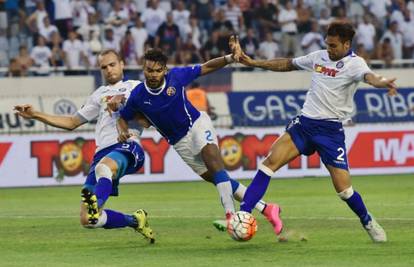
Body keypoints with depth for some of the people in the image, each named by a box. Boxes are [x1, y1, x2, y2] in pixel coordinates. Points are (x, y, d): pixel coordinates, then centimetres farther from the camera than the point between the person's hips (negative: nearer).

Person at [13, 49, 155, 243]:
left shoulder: (135, 87, 18)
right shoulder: (99, 95, 31)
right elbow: (72, 122, 35)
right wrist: (35, 115, 29)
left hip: (127, 147, -6)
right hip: (102, 153, 6)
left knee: (104, 167, -44)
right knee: (86, 220, -8)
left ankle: (96, 205, -70)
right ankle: (136, 221, 11)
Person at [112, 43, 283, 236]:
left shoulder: (176, 76, -16)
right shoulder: (138, 96, -13)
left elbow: (207, 68, -6)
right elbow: (123, 118, 4)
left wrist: (229, 58, -22)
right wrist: (123, 132, -18)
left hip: (197, 124, -2)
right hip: (179, 143, 2)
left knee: (213, 160, -31)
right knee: (217, 180, -1)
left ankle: (230, 215, -41)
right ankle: (265, 208, 3)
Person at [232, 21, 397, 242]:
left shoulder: (354, 64, -9)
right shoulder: (319, 57, 8)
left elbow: (368, 76, -32)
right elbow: (288, 64, 23)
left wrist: (382, 82, -56)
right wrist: (253, 63, 21)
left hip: (331, 130, -4)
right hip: (304, 122, 4)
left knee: (343, 187, -7)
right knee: (271, 161, -14)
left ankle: (368, 222, 21)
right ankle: (242, 214, -14)